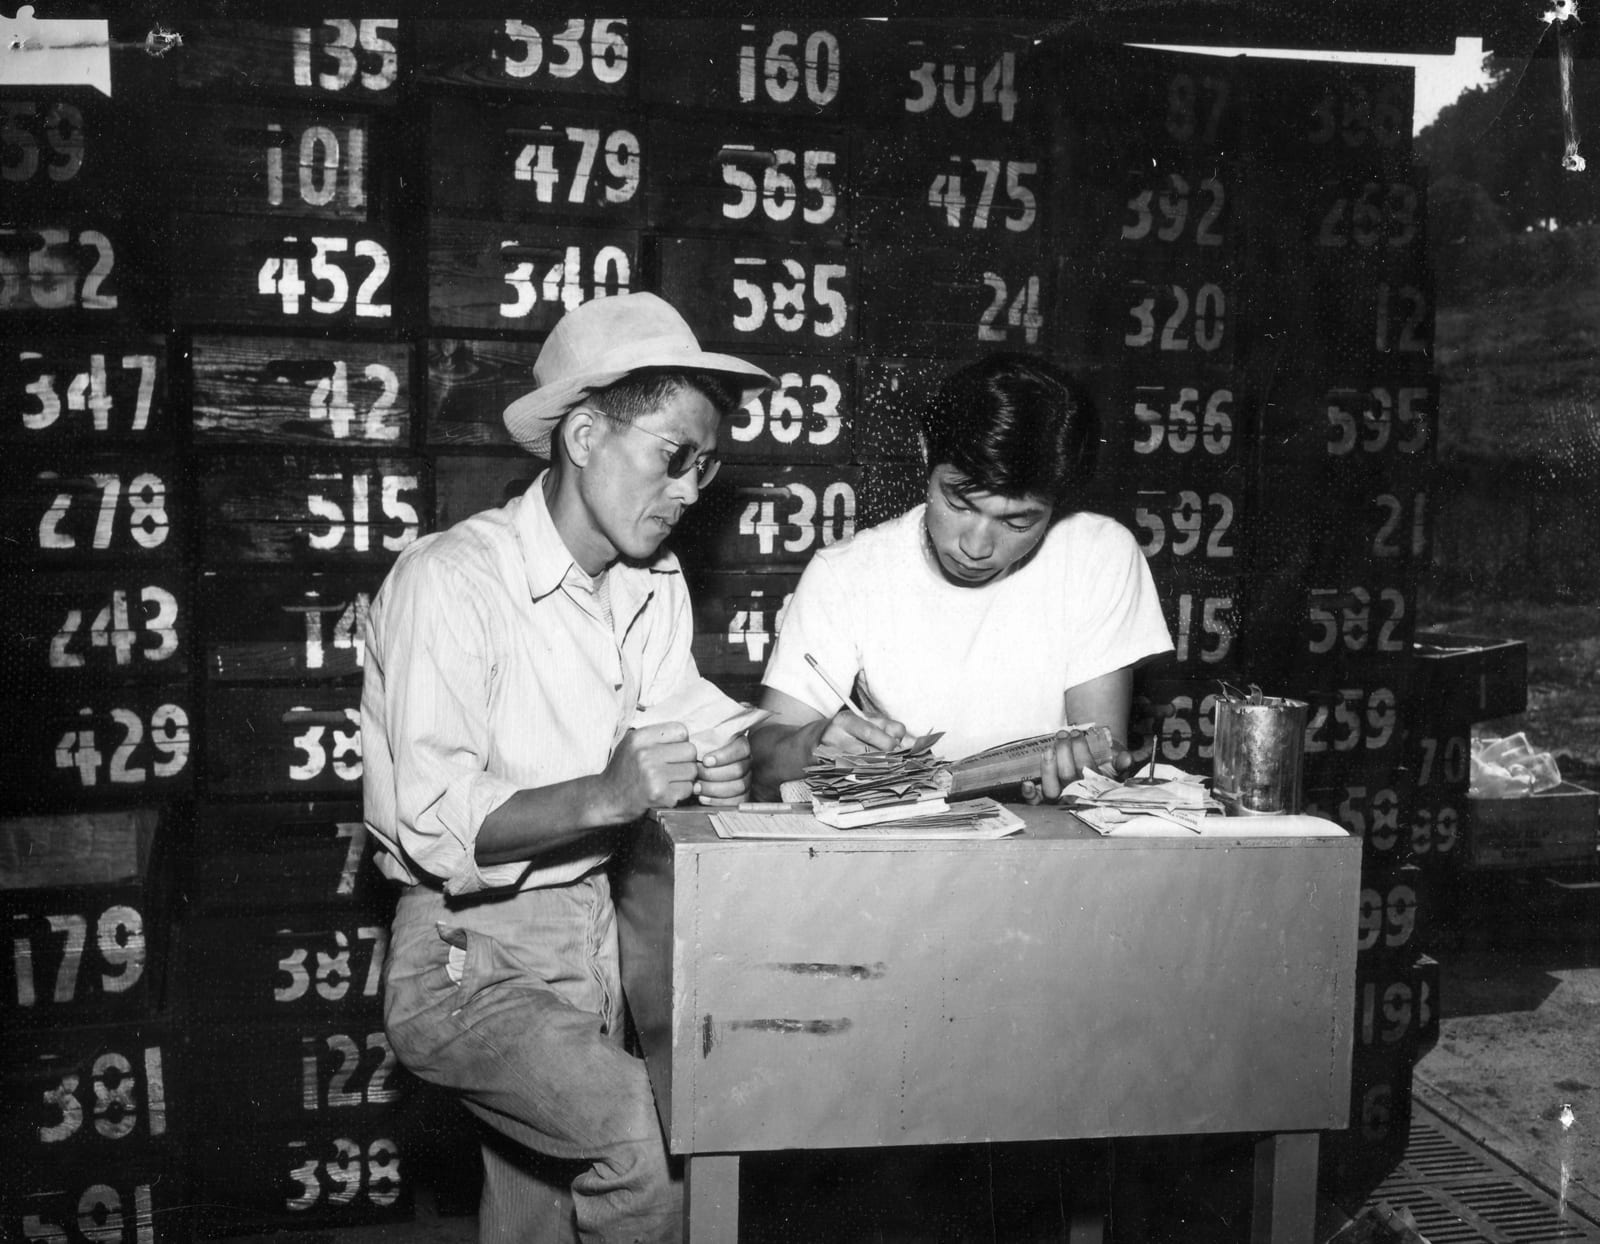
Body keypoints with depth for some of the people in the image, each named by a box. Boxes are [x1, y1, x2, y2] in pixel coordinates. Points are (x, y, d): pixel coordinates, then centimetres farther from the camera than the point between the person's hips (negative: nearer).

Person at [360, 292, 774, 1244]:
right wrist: (606, 795, -33)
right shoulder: (451, 579, -16)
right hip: (470, 953, -6)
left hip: (597, 932, 7)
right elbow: (436, 826, -21)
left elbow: (655, 765, 9)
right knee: (644, 1138, -25)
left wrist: (717, 771, -12)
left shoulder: (657, 586, 7)